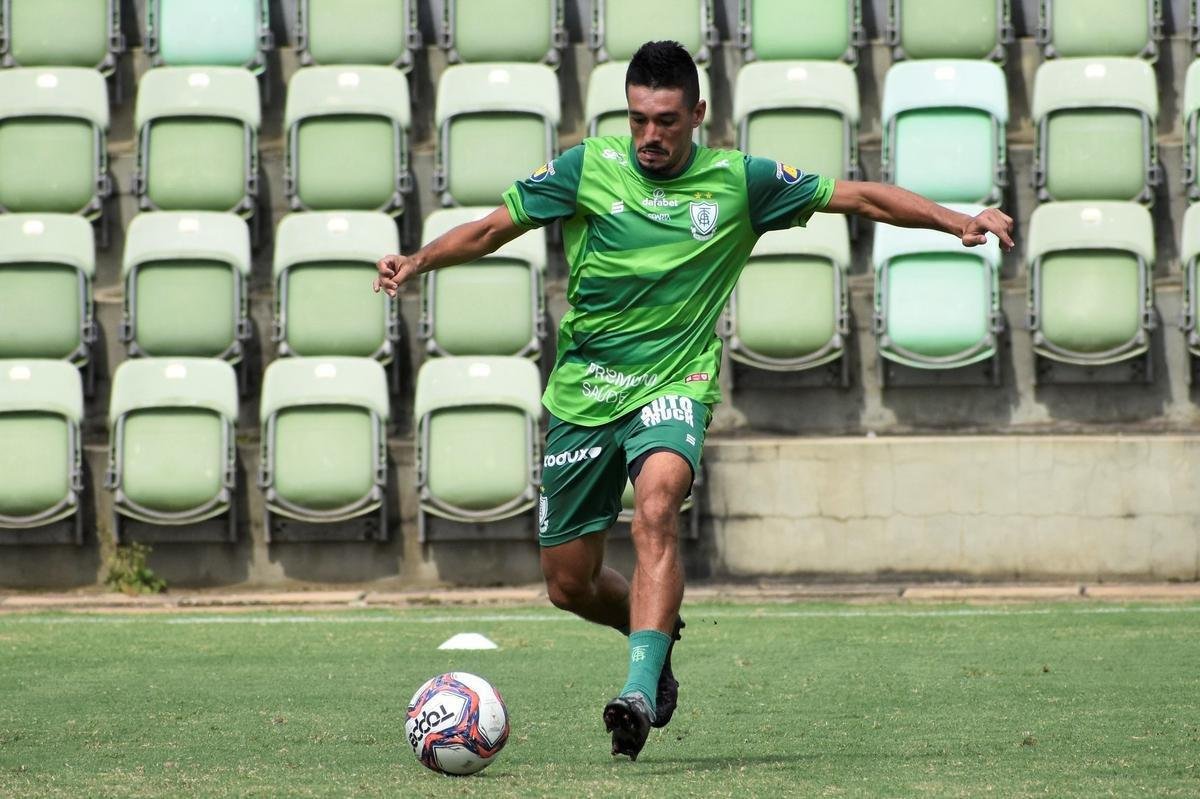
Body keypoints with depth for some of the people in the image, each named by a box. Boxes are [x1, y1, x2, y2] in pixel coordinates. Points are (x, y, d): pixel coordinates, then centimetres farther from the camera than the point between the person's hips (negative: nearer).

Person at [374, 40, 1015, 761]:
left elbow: (859, 197, 3)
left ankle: (642, 686, -41)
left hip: (672, 385, -2)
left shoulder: (739, 182, -2)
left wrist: (958, 221, -5)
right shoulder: (589, 168, -2)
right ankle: (658, 628, 38)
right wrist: (417, 261, -12)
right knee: (569, 585, 6)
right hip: (582, 390, 2)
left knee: (657, 505, -34)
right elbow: (494, 228, 4)